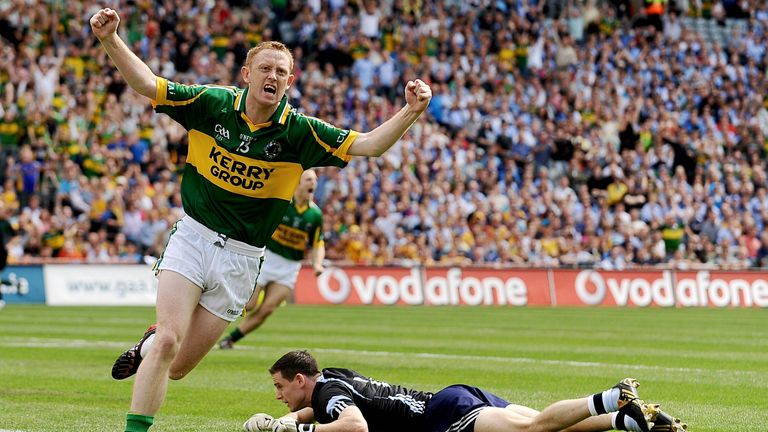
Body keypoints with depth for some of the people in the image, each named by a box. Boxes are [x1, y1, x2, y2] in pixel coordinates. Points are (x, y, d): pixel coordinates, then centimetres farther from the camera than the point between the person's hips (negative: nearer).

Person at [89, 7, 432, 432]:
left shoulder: (299, 132, -5)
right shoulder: (211, 103, -5)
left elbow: (367, 145, -11)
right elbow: (147, 84, -3)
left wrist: (409, 113, -27)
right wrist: (111, 40, -18)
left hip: (241, 258, 1)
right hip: (192, 237, -1)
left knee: (177, 366, 3)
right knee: (168, 341, -18)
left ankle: (148, 345, 39)